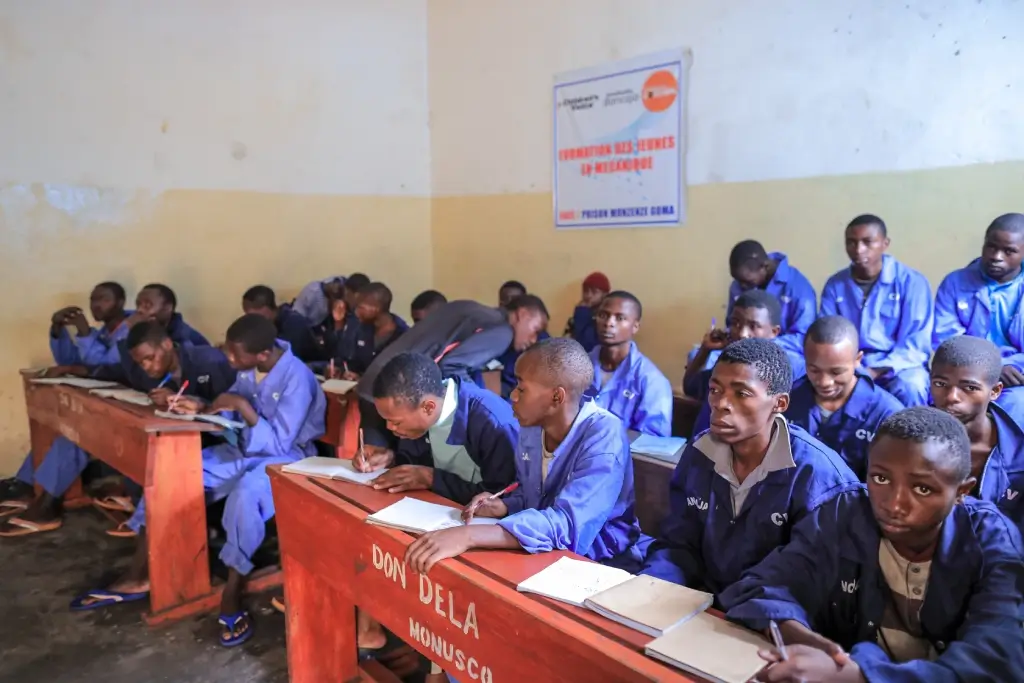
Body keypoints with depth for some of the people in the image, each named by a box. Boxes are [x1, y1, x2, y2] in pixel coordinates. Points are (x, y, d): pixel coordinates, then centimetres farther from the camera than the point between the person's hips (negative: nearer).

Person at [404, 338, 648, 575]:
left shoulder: (603, 436, -24)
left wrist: (467, 536, -43)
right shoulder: (531, 426, -4)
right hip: (545, 552, 6)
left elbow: (566, 525, -35)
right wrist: (503, 507, -9)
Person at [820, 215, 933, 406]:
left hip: (897, 367, -2)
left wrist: (876, 372, -24)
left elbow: (917, 343, -10)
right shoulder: (835, 285, 5)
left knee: (910, 387, -34)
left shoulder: (912, 282, -4)